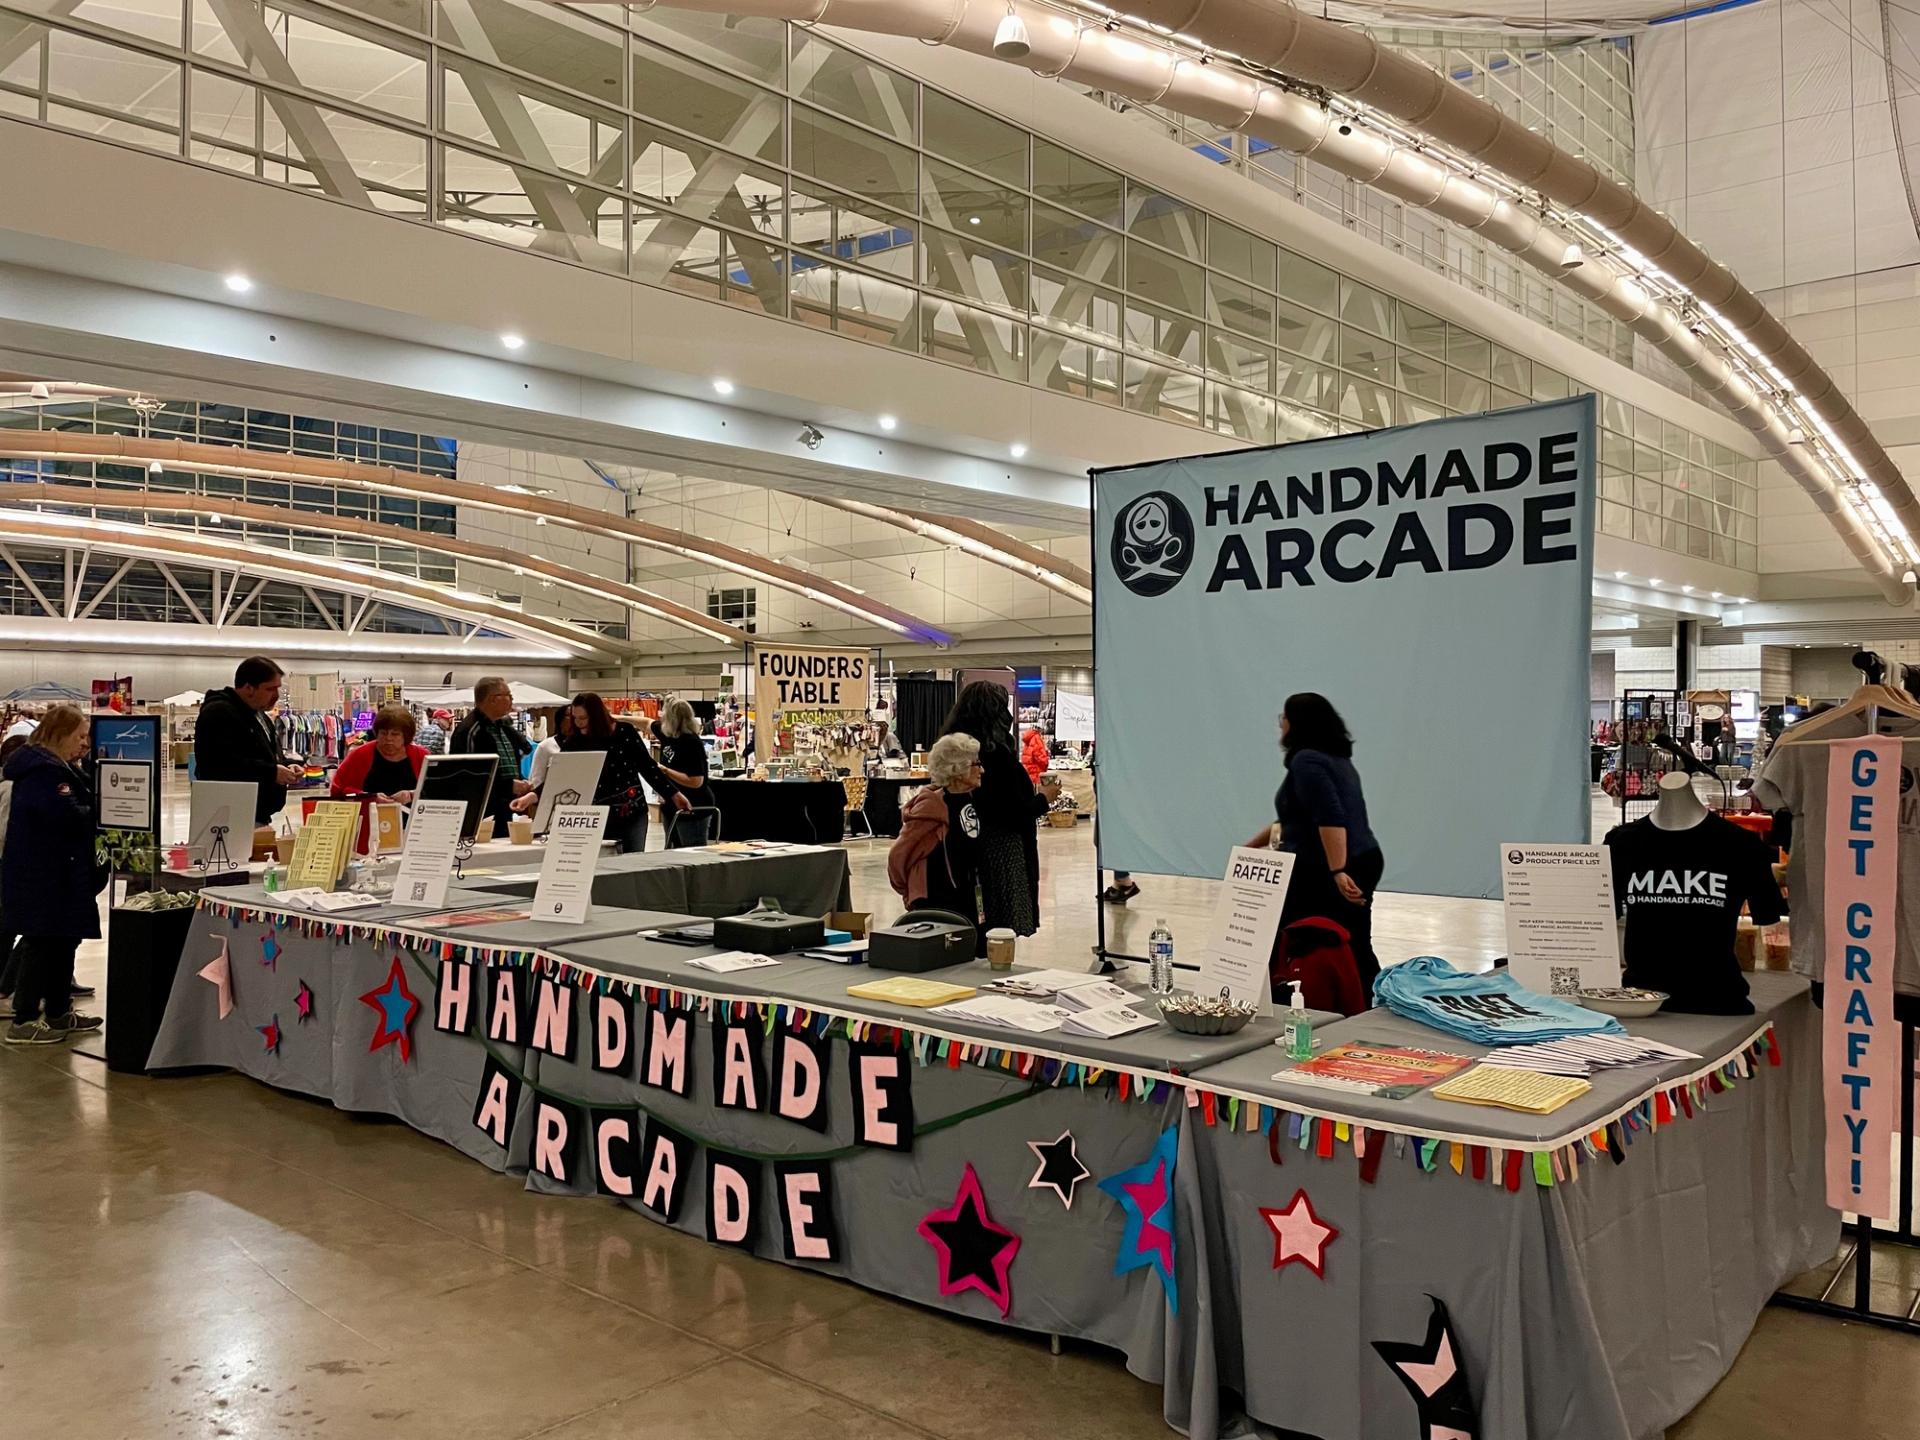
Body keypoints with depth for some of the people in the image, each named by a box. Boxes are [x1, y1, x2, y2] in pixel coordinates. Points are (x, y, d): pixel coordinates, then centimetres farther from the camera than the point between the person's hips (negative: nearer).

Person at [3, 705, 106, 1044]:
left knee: (64, 939, 15)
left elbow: (84, 803, 18)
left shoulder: (60, 768, 16)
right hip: (40, 875, -11)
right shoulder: (41, 770, -18)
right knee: (42, 943, -5)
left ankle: (59, 1012, 25)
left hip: (60, 873, 11)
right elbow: (67, 816, -26)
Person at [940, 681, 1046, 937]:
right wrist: (1044, 799, 2)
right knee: (1002, 932, -2)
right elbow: (1017, 813, -15)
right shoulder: (998, 754, -16)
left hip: (966, 848, 8)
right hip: (1001, 850, -8)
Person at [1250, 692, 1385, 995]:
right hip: (1362, 864, 9)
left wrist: (1337, 872, -28)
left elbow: (1330, 819, -24)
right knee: (1355, 947, 10)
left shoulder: (1307, 760, -12)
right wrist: (1252, 846, 30)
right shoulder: (1336, 758, 18)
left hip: (1323, 873, -9)